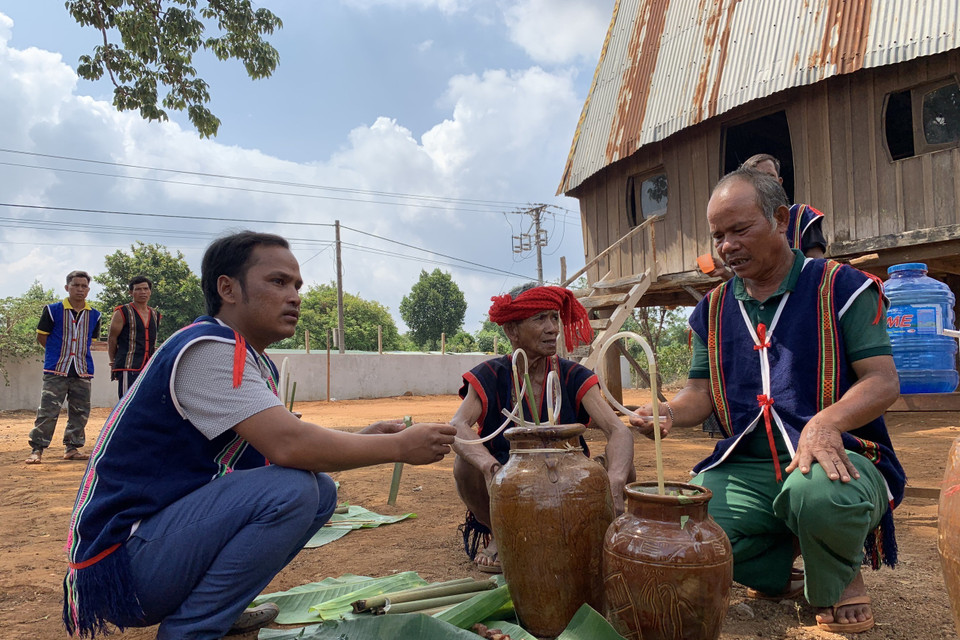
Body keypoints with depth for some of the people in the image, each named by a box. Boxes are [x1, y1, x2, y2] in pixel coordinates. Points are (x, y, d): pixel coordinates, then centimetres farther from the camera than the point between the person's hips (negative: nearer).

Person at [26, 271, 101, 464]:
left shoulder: (94, 315, 7)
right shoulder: (52, 310, -2)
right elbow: (41, 336, 4)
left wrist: (77, 353, 9)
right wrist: (60, 354, 6)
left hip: (83, 371, 3)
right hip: (56, 370, -3)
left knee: (80, 412, 7)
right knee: (48, 411, -6)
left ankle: (72, 447, 19)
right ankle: (37, 449, 2)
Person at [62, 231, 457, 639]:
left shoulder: (255, 363, 10)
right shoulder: (207, 350, -20)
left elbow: (287, 446, 11)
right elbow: (288, 445, -29)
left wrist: (363, 440, -3)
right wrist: (400, 447, -19)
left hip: (174, 523, 9)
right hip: (122, 558, -9)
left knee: (320, 490, 5)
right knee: (291, 490, -27)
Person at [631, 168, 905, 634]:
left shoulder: (840, 286, 0)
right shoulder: (713, 309, 13)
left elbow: (883, 381, -6)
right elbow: (701, 391, 12)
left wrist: (826, 422, -26)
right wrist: (670, 412, -11)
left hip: (835, 456, -3)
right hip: (745, 467, 4)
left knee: (820, 492, -39)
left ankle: (836, 582, -1)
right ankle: (778, 572, 10)